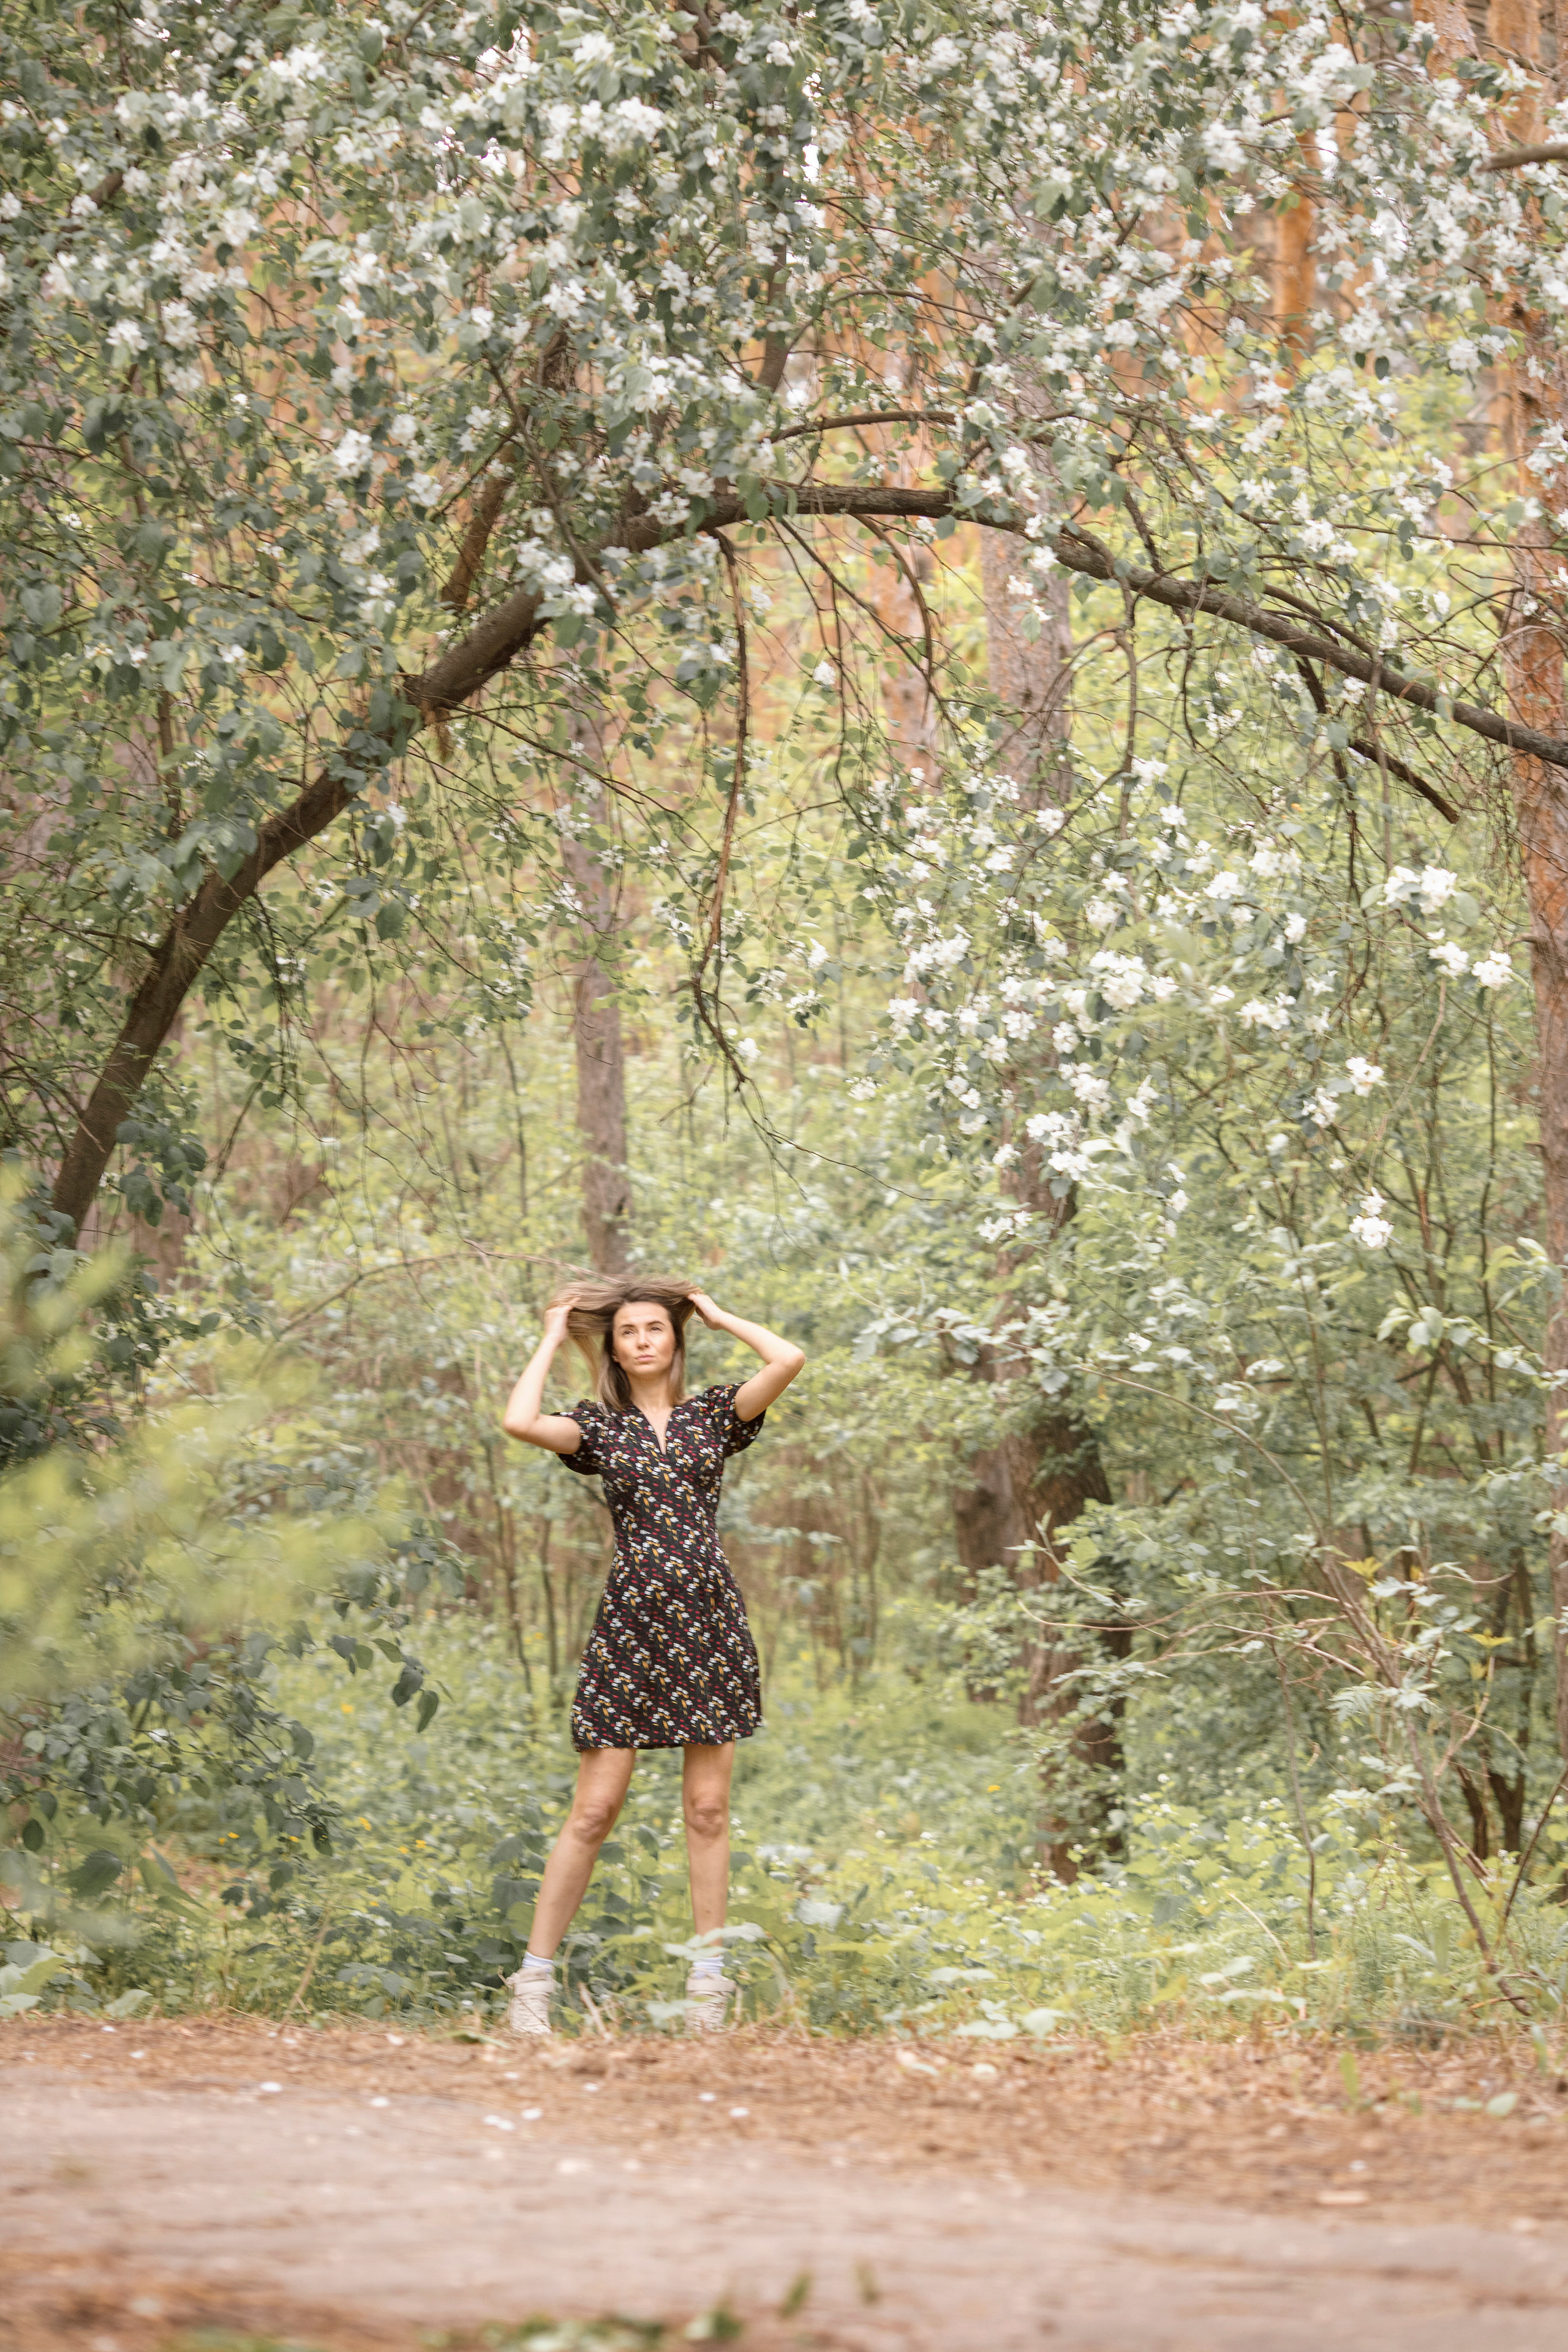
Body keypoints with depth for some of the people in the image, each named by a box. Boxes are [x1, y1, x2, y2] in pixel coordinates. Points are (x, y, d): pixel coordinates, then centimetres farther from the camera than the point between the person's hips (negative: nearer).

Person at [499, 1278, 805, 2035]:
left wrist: (719, 1316, 8)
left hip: (709, 1618, 1)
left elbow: (789, 1359, -7)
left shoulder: (714, 1413, 9)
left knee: (707, 1808, 4)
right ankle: (535, 1977, 0)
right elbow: (519, 1421, -13)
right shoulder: (599, 1426, 7)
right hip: (629, 1622, -1)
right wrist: (552, 1340, 2)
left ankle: (709, 1980, 9)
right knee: (594, 1809, -4)